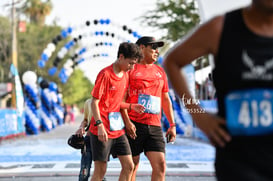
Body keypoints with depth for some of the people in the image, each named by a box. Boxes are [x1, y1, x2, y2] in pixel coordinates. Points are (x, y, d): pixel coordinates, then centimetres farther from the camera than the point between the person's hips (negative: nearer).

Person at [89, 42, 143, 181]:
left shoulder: (125, 75, 11)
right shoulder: (105, 74, -12)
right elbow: (94, 102, -14)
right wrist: (100, 125, -22)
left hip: (118, 129, 8)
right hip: (102, 130, -8)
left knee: (129, 166, 3)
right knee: (100, 170, -3)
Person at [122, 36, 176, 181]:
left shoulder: (160, 71, 18)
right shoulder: (131, 69, 1)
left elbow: (166, 99, 22)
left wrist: (172, 125, 15)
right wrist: (127, 121, -15)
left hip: (155, 126, 5)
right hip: (134, 124, -5)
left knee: (160, 165, -6)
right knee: (132, 166, 0)